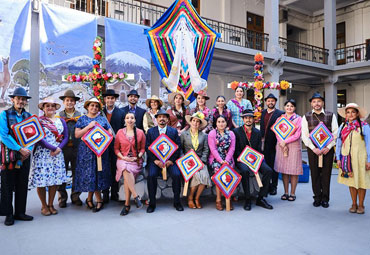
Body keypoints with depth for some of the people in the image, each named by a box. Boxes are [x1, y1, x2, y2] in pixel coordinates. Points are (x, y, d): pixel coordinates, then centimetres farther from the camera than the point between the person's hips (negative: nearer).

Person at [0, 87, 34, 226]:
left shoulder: (29, 116, 11)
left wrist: (29, 149, -9)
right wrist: (20, 149, -16)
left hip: (25, 155, 4)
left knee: (22, 185, 9)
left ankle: (20, 212, 20)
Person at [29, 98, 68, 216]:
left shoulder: (61, 121, 12)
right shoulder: (38, 121, 0)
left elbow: (65, 137, 7)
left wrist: (58, 148, -9)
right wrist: (53, 148, -15)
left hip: (57, 154, 3)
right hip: (42, 153, -3)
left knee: (55, 179, 5)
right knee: (41, 180, -1)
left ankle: (51, 204, 19)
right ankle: (44, 206, 15)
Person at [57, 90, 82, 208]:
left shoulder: (80, 115, 10)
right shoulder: (58, 115, 10)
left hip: (76, 148, 1)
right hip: (62, 148, 0)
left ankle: (75, 196, 19)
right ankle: (62, 198, 15)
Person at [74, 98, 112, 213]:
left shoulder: (103, 119, 12)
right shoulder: (82, 119, 8)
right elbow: (77, 135, -2)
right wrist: (89, 126, -11)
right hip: (86, 150, -1)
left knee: (98, 173, -1)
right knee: (89, 173, -2)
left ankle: (90, 198, 13)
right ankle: (99, 200, 12)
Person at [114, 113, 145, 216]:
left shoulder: (140, 133, 8)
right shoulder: (120, 132, 10)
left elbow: (143, 148, 9)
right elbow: (116, 148, 11)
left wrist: (137, 157, -8)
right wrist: (123, 157, -6)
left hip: (136, 160, -1)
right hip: (123, 159, 1)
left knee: (127, 172, -29)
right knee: (126, 171, -34)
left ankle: (127, 204, -20)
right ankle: (136, 196, -26)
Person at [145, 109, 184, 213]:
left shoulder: (174, 131, 9)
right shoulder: (150, 131, 9)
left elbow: (178, 147, 4)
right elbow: (147, 148, 3)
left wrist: (171, 160, -9)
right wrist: (156, 160, -10)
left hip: (170, 160, 0)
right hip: (155, 159, 0)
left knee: (177, 175, -24)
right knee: (151, 175, -25)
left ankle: (177, 202, -5)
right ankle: (152, 203, -8)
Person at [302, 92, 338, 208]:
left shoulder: (331, 116, 5)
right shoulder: (306, 117, 4)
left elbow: (335, 133, 1)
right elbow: (304, 135, 0)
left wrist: (328, 147, -9)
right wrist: (314, 148, -9)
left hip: (327, 149, 0)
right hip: (312, 149, 0)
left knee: (326, 174, 5)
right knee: (315, 174, 5)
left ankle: (325, 199, 16)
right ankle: (317, 198, 16)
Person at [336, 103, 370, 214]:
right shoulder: (342, 127, 6)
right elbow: (338, 143, 11)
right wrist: (338, 158, 7)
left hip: (360, 158, -3)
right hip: (347, 158, 3)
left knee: (361, 181, 3)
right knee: (351, 181, 8)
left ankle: (361, 205, 17)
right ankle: (354, 204, 20)